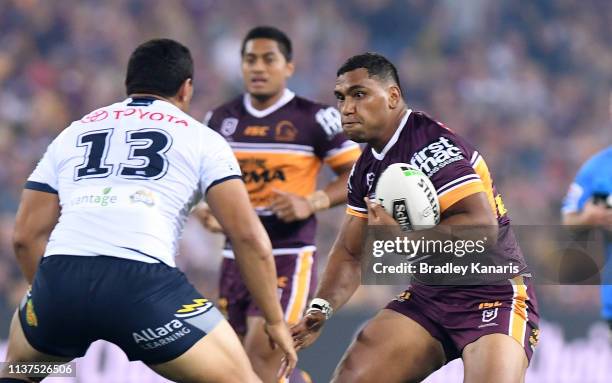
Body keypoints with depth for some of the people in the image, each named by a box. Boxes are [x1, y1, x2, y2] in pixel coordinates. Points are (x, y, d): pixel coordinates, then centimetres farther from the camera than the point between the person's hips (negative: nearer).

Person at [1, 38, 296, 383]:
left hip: (61, 275, 4)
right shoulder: (201, 138, 16)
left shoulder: (73, 133, 27)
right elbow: (248, 236, 7)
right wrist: (275, 320, 15)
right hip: (143, 281, -4)